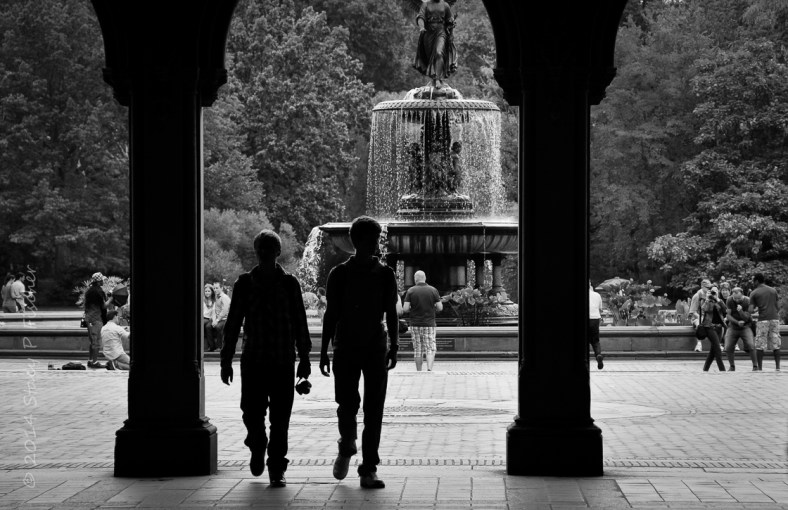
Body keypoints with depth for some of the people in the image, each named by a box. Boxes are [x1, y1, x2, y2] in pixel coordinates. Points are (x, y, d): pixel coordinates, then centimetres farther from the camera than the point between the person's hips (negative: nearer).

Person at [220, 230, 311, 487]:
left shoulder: (289, 283, 4)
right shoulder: (244, 283, 5)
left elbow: (299, 322, 7)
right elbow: (233, 323, 8)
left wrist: (304, 357, 4)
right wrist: (226, 359, 6)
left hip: (283, 361, 0)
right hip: (253, 360, 0)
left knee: (280, 418, -2)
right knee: (252, 413, -2)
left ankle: (277, 469, 7)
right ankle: (257, 448, 29)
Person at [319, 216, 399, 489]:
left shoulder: (385, 275, 5)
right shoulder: (340, 274, 2)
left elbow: (391, 313, 7)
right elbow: (331, 314, 5)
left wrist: (393, 346, -4)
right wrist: (324, 351, 2)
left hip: (376, 348, 1)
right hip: (346, 348, -1)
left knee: (374, 410, -4)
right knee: (347, 405, -5)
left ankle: (369, 470, -1)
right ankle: (346, 447, 27)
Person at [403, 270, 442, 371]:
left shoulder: (411, 291, -3)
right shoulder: (433, 290, -1)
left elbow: (405, 309, -9)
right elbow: (440, 308, -2)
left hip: (415, 325, 0)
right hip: (429, 324, 0)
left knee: (417, 349, 9)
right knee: (430, 349, 1)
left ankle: (419, 372, 12)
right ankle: (429, 368, -18)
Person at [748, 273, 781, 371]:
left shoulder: (754, 293, 1)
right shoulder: (773, 290, 12)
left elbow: (751, 310, -5)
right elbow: (776, 306, 15)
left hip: (763, 319, -3)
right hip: (774, 318, 3)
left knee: (759, 346, 3)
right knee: (776, 345, 6)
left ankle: (760, 368, 0)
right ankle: (777, 367, 3)